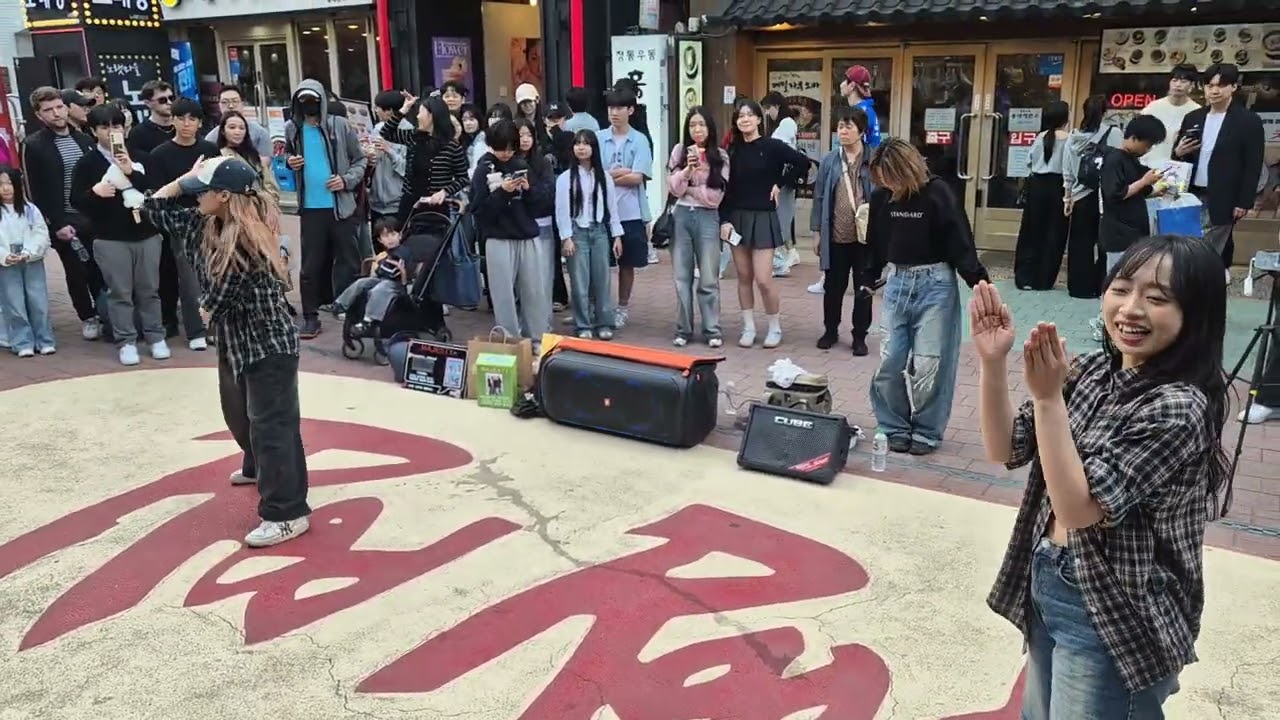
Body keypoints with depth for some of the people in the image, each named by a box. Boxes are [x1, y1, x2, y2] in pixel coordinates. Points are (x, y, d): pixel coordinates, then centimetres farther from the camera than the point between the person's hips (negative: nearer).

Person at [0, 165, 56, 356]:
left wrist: (28, 253, -15)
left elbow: (42, 234, -2)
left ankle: (44, 340, 13)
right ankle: (23, 343, 7)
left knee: (39, 302, 4)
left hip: (33, 262, 1)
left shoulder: (30, 209, 3)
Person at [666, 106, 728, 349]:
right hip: (681, 216, 2)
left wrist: (687, 188, -5)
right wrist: (687, 170, -17)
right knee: (682, 277, 6)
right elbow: (673, 188, -3)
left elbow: (714, 197, -6)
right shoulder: (679, 151, 4)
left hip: (707, 218, -2)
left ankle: (712, 330, 11)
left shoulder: (720, 156, 0)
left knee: (708, 278, 2)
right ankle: (683, 329, 15)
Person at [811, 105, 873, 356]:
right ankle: (830, 330, 30)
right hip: (835, 236, 2)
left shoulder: (873, 161, -5)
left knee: (864, 288, 8)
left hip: (865, 236, -2)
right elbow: (820, 197, 5)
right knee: (833, 286, 13)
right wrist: (817, 232, 4)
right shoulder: (829, 161, 1)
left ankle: (859, 336, 20)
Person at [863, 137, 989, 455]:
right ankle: (895, 427, 18)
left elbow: (961, 242, -14)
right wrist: (868, 280, 20)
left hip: (935, 284, -4)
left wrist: (980, 283, -19)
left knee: (929, 363, -1)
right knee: (890, 362, 3)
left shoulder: (937, 193, -13)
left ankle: (927, 432, 14)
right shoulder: (881, 197, 0)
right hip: (897, 283, 4)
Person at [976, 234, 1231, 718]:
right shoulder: (1092, 372, -2)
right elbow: (1005, 450, -3)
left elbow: (1078, 506, -26)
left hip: (1114, 619, -7)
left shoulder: (1179, 407, -24)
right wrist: (992, 362, -16)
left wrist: (1047, 397, -32)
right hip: (1046, 586, 7)